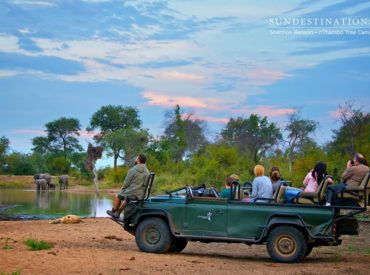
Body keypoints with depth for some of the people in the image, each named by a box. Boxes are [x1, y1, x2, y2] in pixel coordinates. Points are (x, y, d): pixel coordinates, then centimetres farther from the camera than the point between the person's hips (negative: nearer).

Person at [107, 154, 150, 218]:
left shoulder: (132, 170, -16)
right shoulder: (147, 172, 0)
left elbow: (126, 183, -11)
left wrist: (122, 189, 8)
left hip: (131, 193, -5)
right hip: (140, 195, 6)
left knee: (117, 196, 24)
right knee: (125, 199, 34)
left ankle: (113, 211, 41)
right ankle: (117, 213, 38)